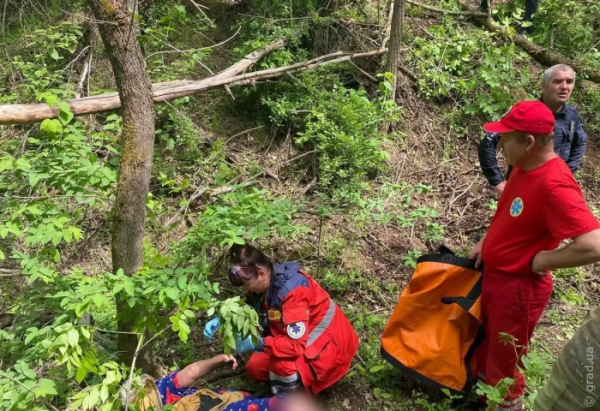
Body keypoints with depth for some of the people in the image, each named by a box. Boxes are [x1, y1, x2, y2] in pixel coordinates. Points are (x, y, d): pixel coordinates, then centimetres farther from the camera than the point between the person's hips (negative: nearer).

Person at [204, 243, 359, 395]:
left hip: (327, 343, -8)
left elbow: (296, 344, -35)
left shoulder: (292, 289, -32)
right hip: (298, 339, 9)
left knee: (282, 364, -32)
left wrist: (257, 343, -34)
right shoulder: (264, 282, -8)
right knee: (255, 367, 2)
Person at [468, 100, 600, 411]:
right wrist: (485, 244, 5)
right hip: (492, 274, 9)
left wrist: (540, 261, -24)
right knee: (483, 344, 28)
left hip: (518, 287, -9)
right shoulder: (523, 168, -1)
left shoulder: (555, 186, -30)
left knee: (503, 363, 13)